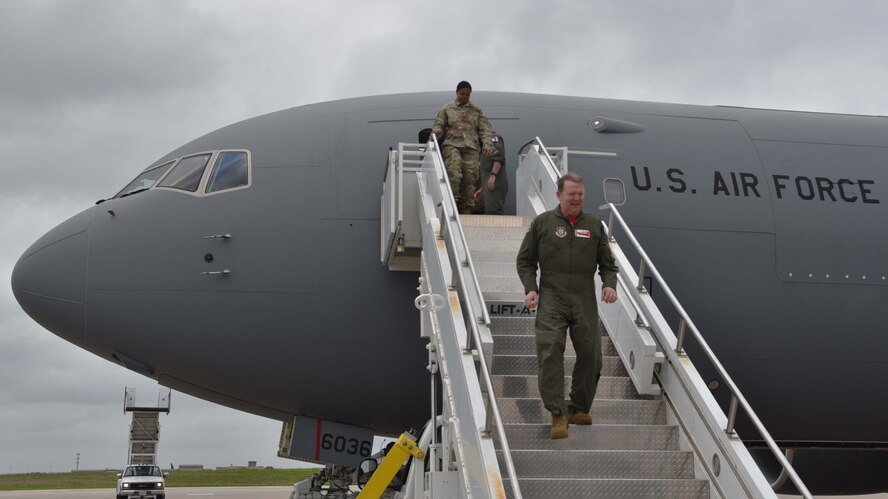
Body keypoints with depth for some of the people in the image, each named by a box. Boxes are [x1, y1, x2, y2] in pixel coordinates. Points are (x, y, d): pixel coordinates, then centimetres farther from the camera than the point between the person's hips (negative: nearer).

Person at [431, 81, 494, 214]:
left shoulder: (477, 111, 19)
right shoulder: (447, 109, 16)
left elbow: (485, 129, 12)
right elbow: (438, 125, 9)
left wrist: (487, 144, -5)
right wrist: (434, 134, -15)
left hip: (472, 147, 2)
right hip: (452, 145, -2)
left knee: (470, 177, -8)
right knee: (453, 172, -27)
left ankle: (466, 208, -5)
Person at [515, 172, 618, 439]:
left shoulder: (594, 225, 14)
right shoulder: (542, 223, 7)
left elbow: (607, 263, 19)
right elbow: (525, 260, 11)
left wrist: (610, 284, -1)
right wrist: (530, 288, -4)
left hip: (585, 300, 3)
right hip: (551, 298, -3)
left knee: (590, 354, 2)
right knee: (550, 351, -17)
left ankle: (578, 409, 21)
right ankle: (558, 414, -13)